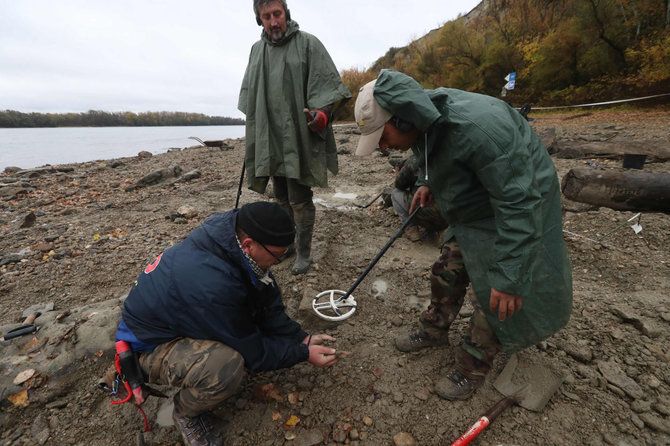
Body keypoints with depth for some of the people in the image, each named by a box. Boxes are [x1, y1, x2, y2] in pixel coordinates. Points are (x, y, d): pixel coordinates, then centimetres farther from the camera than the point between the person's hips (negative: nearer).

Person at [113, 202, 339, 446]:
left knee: (265, 289, -4)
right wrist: (303, 353, -15)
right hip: (151, 345, -7)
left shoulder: (230, 239, -16)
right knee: (226, 366, -36)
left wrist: (301, 337, -10)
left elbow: (268, 304, -5)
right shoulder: (212, 286, -40)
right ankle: (185, 412, -1)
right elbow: (253, 352, -25)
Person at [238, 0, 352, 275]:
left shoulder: (307, 44, 1)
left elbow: (328, 84, -5)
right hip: (270, 140, 6)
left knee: (299, 199, -5)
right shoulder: (257, 51, 16)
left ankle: (304, 252, 11)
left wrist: (323, 111, -24)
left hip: (299, 139, -5)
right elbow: (249, 95, 23)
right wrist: (254, 134, 18)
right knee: (282, 197, 13)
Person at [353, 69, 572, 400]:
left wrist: (509, 275, -32)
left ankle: (472, 370, 21)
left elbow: (518, 202, -33)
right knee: (446, 274, 13)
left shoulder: (478, 125, -37)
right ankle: (433, 331, 36)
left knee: (497, 299, -1)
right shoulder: (425, 119, -9)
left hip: (514, 211, -7)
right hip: (470, 212, 8)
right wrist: (428, 183, 0)